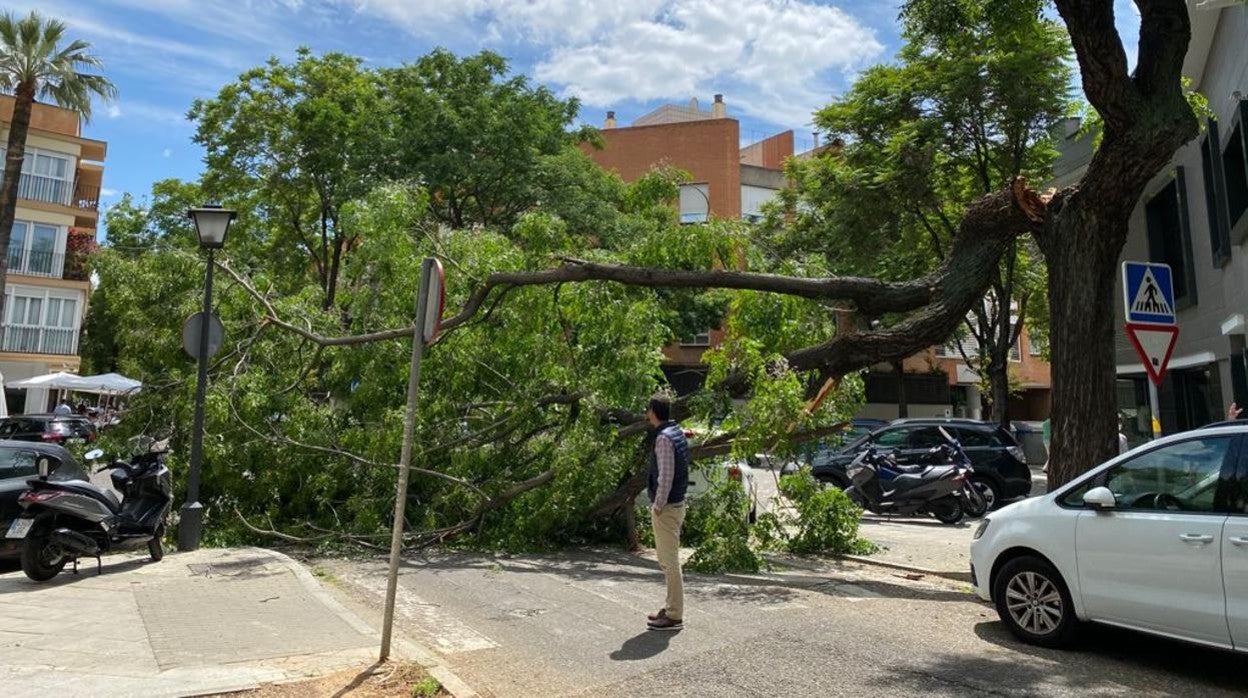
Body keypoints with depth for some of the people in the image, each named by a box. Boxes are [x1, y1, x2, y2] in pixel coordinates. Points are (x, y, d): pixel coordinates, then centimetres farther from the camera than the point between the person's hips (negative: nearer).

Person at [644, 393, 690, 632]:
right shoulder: (677, 433, 11)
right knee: (668, 560, 18)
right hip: (676, 504, 10)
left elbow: (666, 475, -22)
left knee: (670, 561, -3)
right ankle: (672, 608, 27)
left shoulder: (664, 438, -18)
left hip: (666, 507, -10)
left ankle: (674, 616, 3)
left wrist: (658, 505, -16)